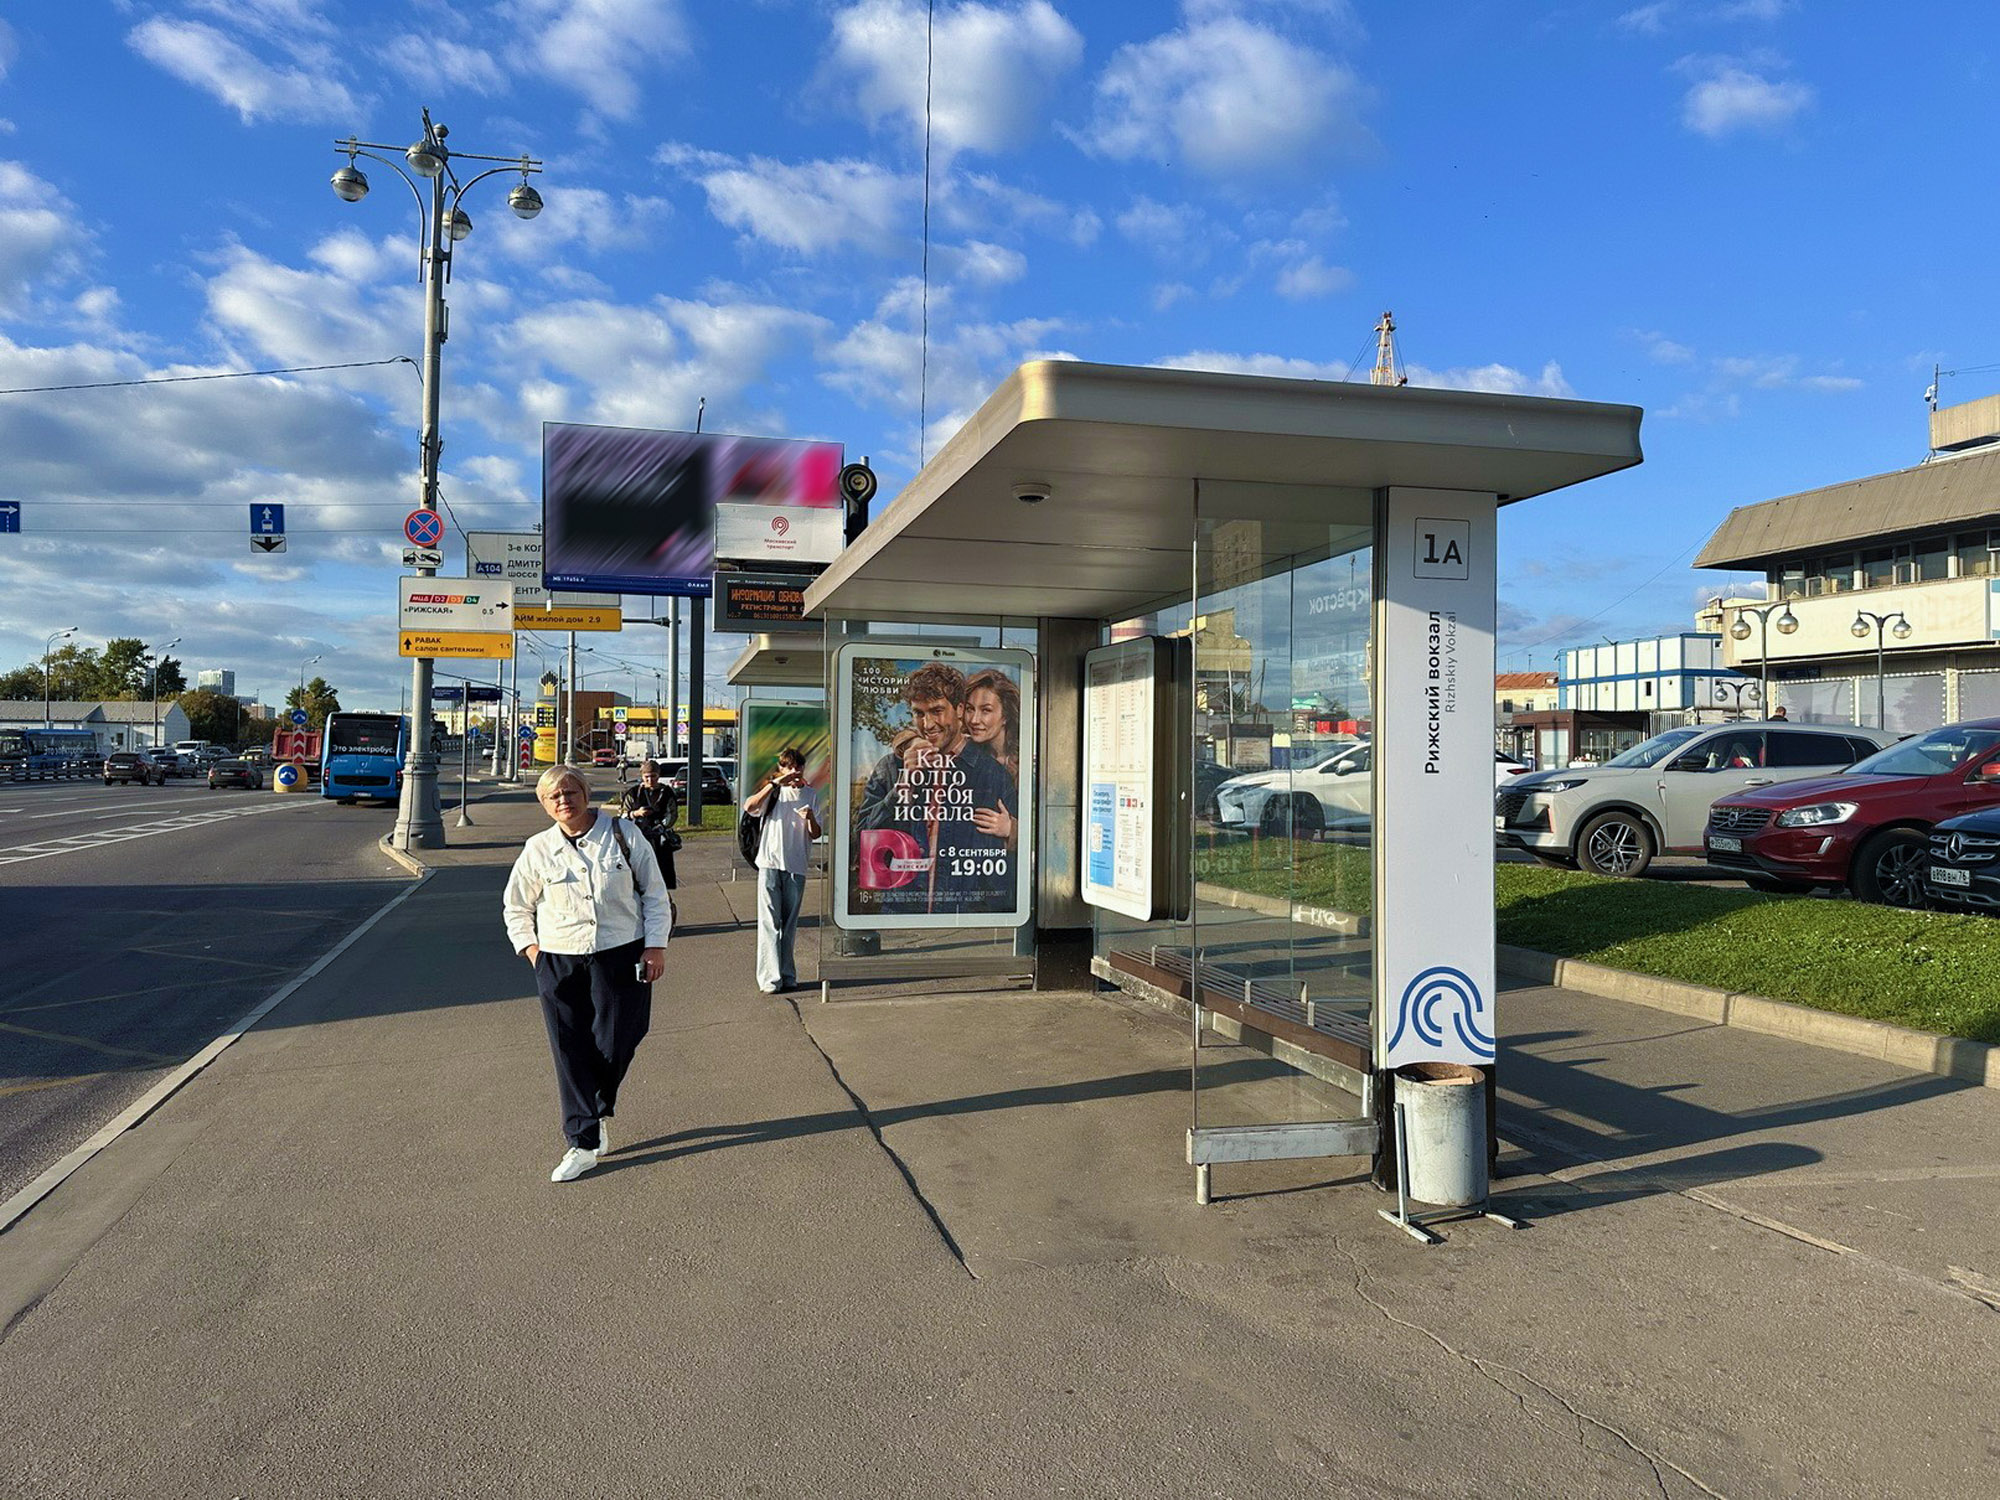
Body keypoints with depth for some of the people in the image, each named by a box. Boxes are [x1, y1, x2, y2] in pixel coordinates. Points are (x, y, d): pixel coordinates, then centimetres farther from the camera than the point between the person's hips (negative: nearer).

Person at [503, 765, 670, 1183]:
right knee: (571, 1052, 1)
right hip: (559, 963, 1)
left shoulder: (623, 835, -1)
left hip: (621, 956, -1)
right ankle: (583, 1143, 10)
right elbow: (515, 905, 17)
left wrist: (656, 945, -2)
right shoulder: (538, 850, 3)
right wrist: (530, 948, 5)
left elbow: (654, 892, 4)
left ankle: (598, 1113, 29)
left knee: (613, 1045, -1)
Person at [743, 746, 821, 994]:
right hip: (770, 863, -2)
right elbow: (749, 807, -15)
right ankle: (770, 978, -4)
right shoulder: (773, 791, 5)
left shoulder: (811, 795, 13)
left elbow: (815, 835, 10)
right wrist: (774, 783, -18)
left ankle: (788, 976, 15)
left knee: (790, 923, 8)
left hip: (796, 866, 3)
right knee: (769, 922, -5)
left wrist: (810, 819, -11)